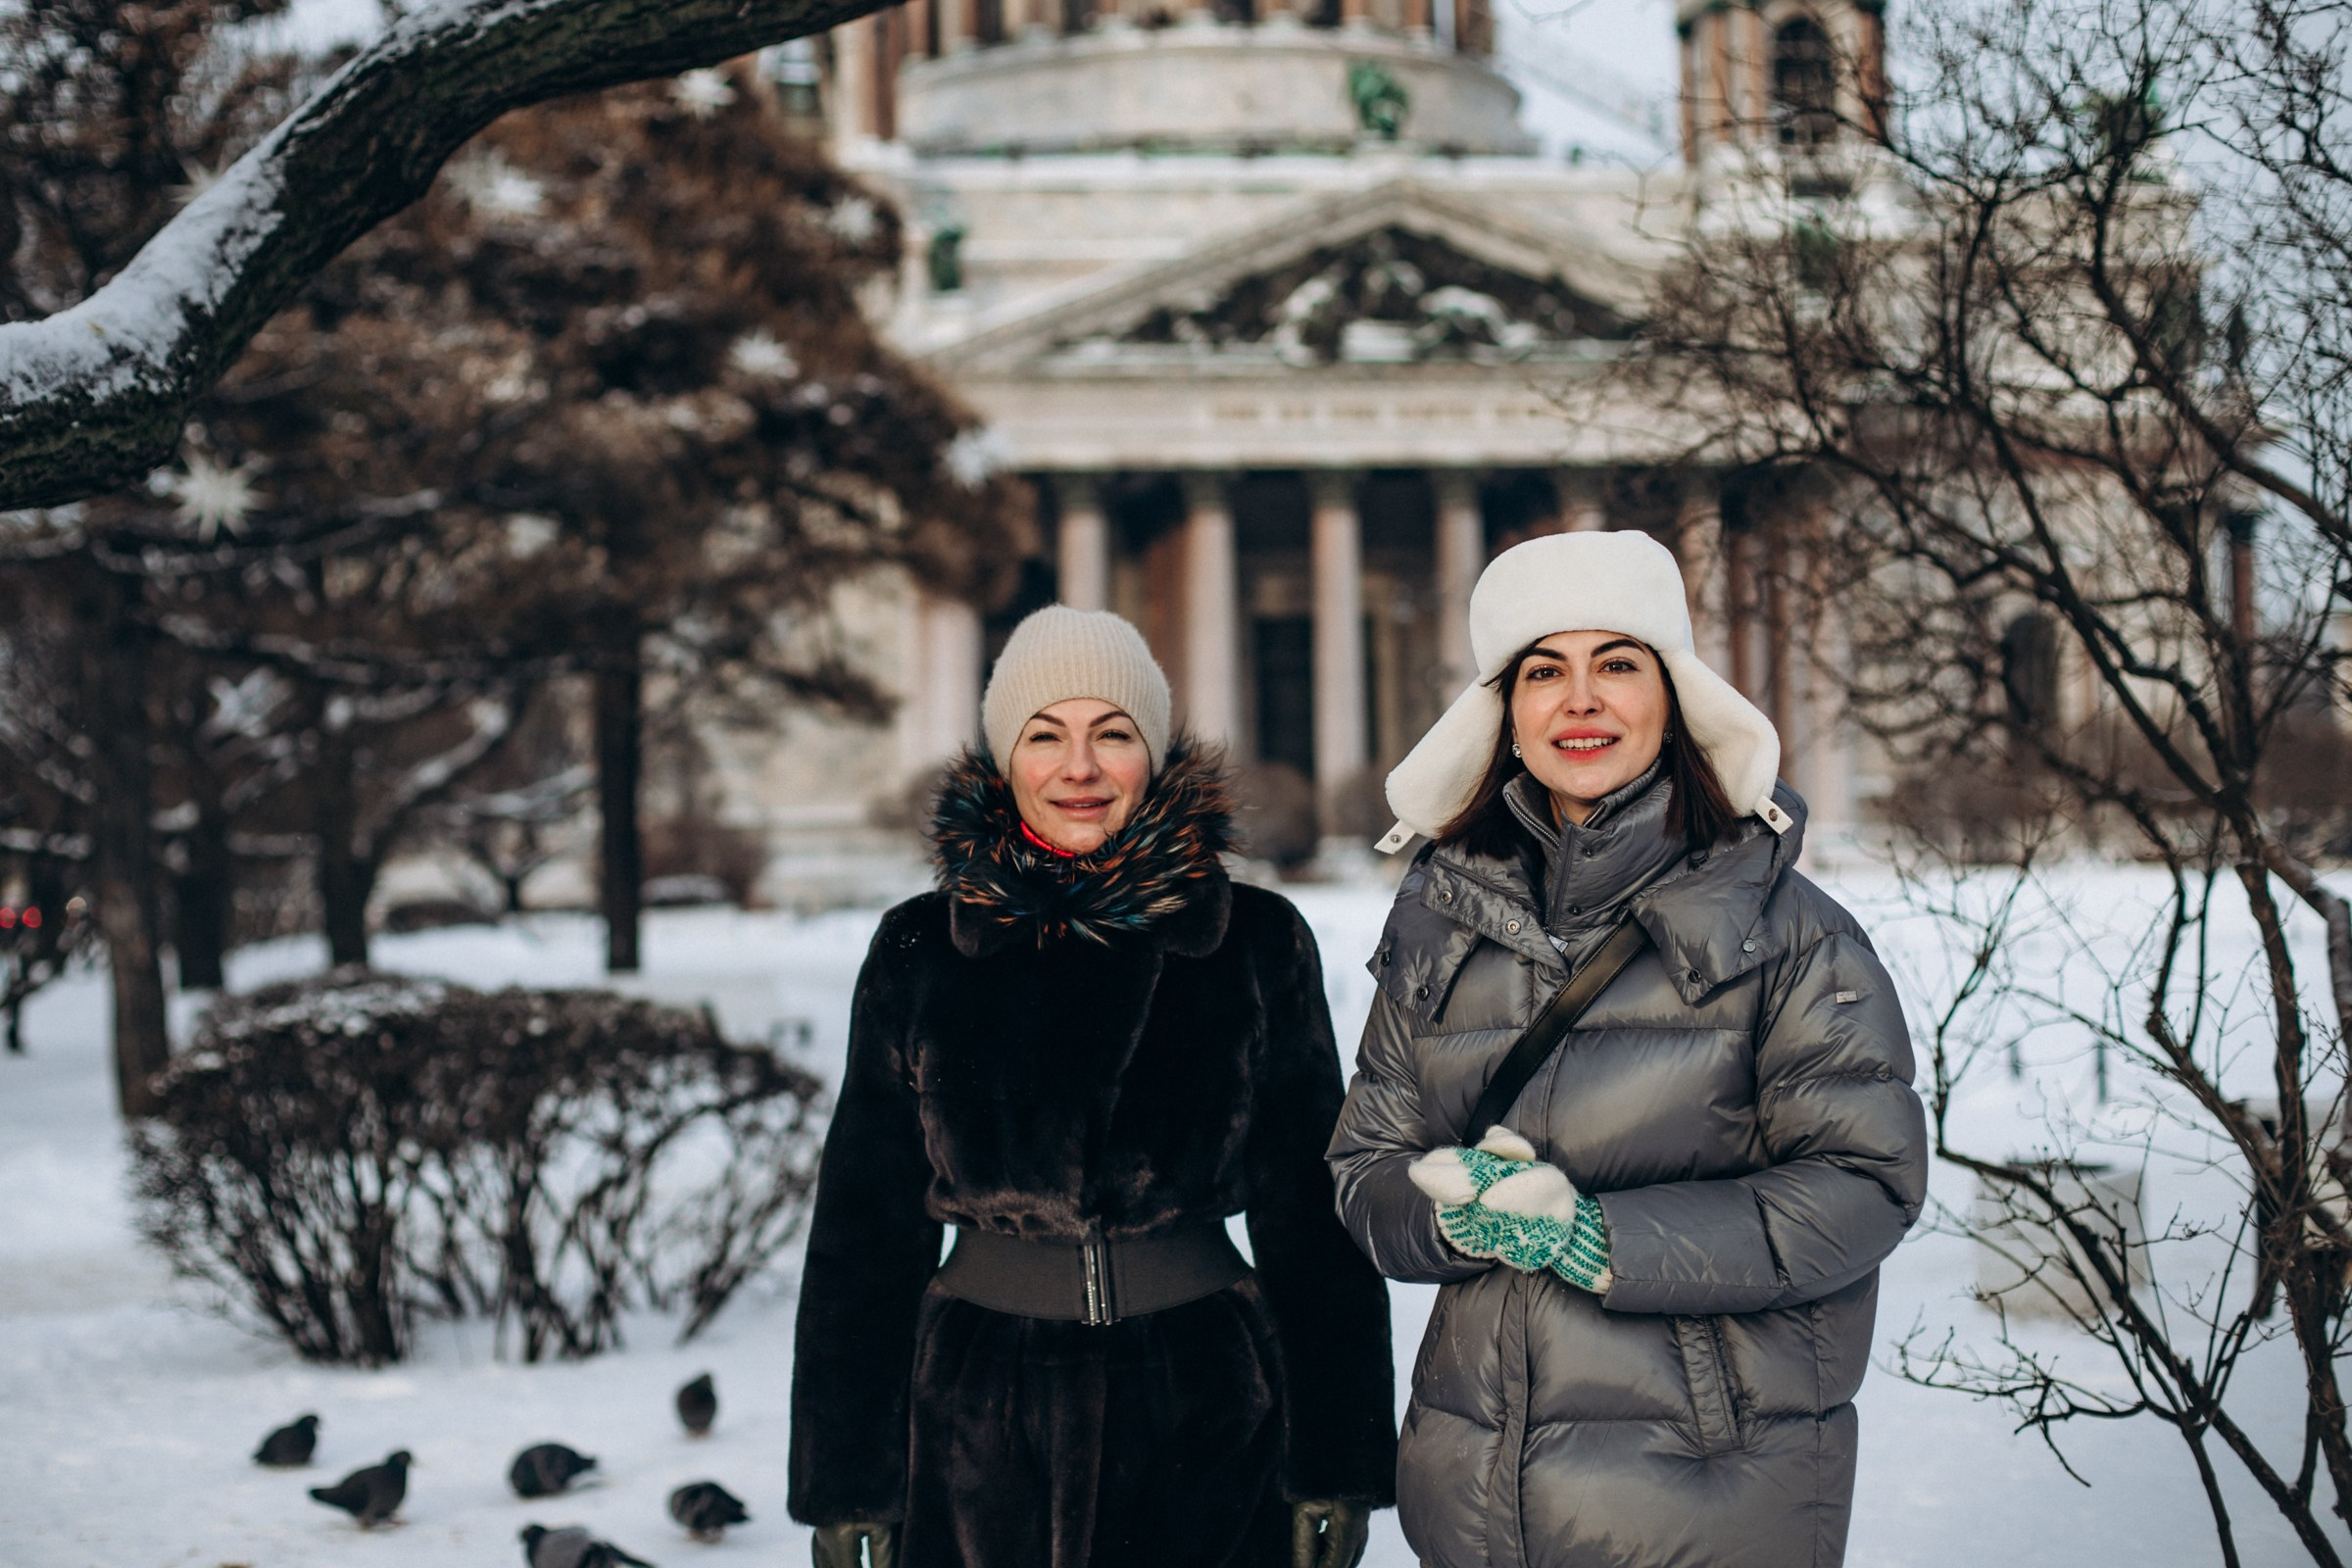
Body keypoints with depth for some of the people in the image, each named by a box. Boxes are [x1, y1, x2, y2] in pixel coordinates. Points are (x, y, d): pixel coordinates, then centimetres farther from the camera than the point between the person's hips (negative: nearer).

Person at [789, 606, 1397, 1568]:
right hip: (980, 1432, 1)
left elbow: (1312, 1221, 2)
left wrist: (1335, 1469, -1)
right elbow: (863, 1230, 4)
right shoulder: (920, 954, 1)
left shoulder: (1257, 945, -1)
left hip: (1207, 1422, 0)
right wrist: (845, 1485, 2)